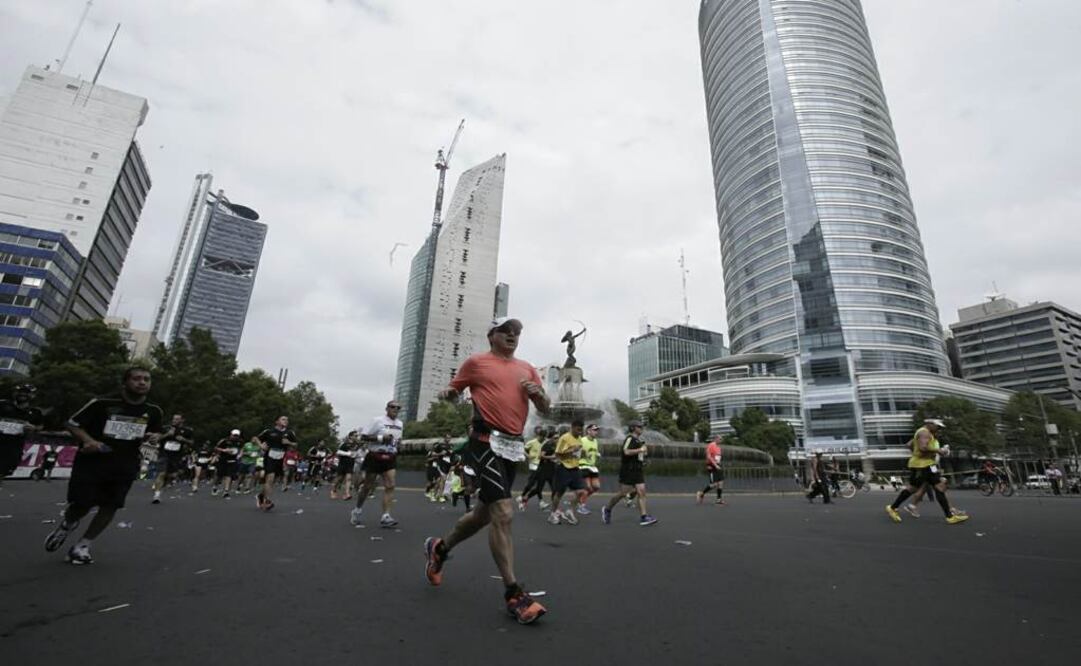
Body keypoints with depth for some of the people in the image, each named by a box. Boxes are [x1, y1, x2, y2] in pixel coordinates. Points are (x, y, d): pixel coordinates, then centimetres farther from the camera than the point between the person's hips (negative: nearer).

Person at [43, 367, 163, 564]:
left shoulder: (153, 411, 0)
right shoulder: (102, 403, -12)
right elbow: (72, 424, -4)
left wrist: (153, 438, -6)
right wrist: (89, 441, -21)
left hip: (124, 467, 3)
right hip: (91, 462, -3)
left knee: (110, 507, 1)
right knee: (81, 504, 3)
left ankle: (82, 546, 21)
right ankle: (65, 526, 39)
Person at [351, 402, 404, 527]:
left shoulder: (400, 424, 10)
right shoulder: (378, 420, -9)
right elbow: (363, 437, -11)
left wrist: (398, 442, 3)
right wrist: (380, 438, -21)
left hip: (390, 458, 4)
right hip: (375, 457, -4)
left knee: (390, 486, -10)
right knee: (368, 486, 8)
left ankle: (385, 516, -10)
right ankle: (357, 510, 32)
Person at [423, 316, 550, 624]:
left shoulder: (527, 368, 15)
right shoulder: (476, 361, 3)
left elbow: (545, 409, 15)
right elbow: (453, 390, 10)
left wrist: (538, 393, -6)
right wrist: (447, 393, -13)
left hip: (513, 447, 7)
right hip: (486, 441, -6)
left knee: (484, 512, 17)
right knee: (503, 513, -15)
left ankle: (439, 547, 43)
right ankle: (514, 593, -2)